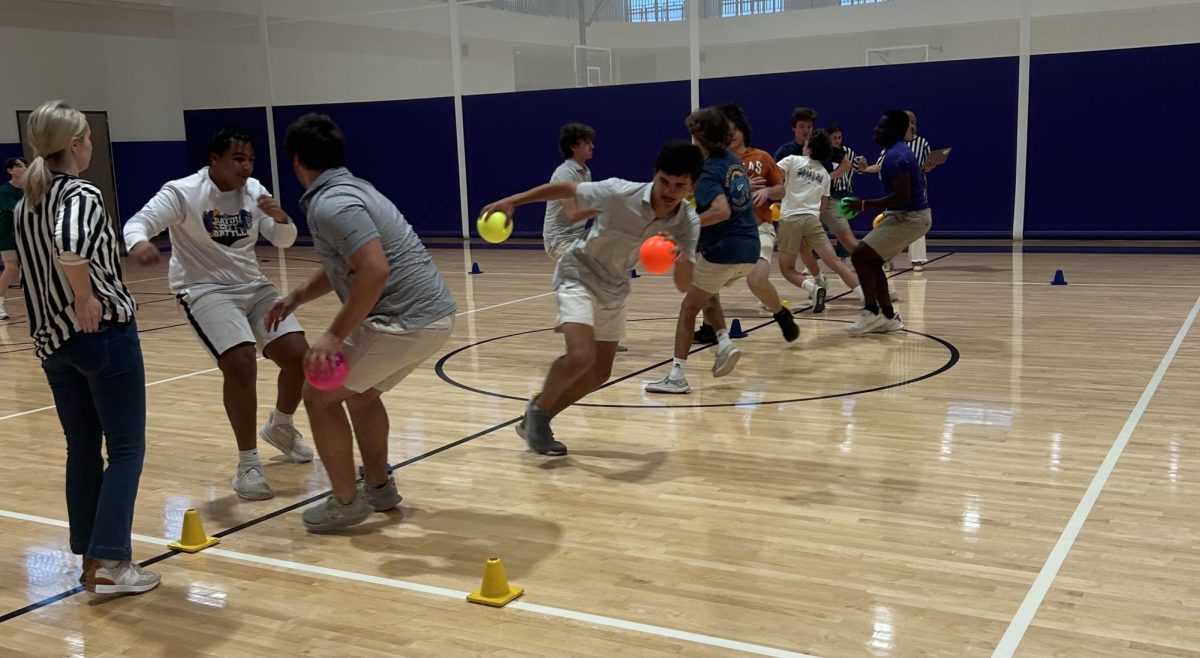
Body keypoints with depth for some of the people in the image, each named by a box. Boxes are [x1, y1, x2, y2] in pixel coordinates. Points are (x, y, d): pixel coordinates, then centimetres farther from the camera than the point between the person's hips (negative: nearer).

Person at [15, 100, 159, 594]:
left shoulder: (24, 206, 11)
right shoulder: (83, 195, -13)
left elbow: (38, 267, 15)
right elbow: (69, 245, -33)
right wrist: (87, 299, -23)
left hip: (52, 341, 8)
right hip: (103, 334, -8)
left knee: (82, 450, 15)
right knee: (126, 449, -1)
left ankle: (89, 558, 20)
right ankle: (109, 564, -5)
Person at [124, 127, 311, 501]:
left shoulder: (253, 190, 2)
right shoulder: (183, 192, -14)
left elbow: (284, 241, 4)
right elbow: (138, 222, -23)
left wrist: (280, 219, -20)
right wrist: (139, 243, -47)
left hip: (252, 286, 6)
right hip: (204, 290, -6)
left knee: (299, 356, -3)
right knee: (241, 363, -26)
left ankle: (280, 428, 28)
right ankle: (248, 465, -14)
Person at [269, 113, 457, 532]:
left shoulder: (330, 204, -15)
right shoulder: (349, 189, 17)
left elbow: (374, 270, -27)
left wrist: (336, 334, -22)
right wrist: (296, 298, 28)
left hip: (406, 320, -10)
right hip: (433, 313, 10)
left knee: (320, 396, 4)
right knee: (361, 392, 28)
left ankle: (346, 502, 12)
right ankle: (379, 487, 34)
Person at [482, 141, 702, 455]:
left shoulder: (688, 223, -19)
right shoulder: (620, 193, -30)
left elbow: (683, 285, -23)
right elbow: (566, 188, -15)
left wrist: (680, 256, -46)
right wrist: (511, 201, -13)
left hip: (614, 289, 6)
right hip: (579, 275, -6)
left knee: (600, 372, 9)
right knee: (580, 356, -25)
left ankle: (537, 419, 29)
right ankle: (538, 409, 2)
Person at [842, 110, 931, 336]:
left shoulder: (895, 156, -19)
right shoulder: (900, 152, 13)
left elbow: (902, 196, -27)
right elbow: (920, 184, 23)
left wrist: (864, 204, -23)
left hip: (908, 218, -11)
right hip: (912, 215, 11)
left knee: (860, 257, -10)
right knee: (871, 261, 13)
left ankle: (872, 313, -3)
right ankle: (888, 317, 15)